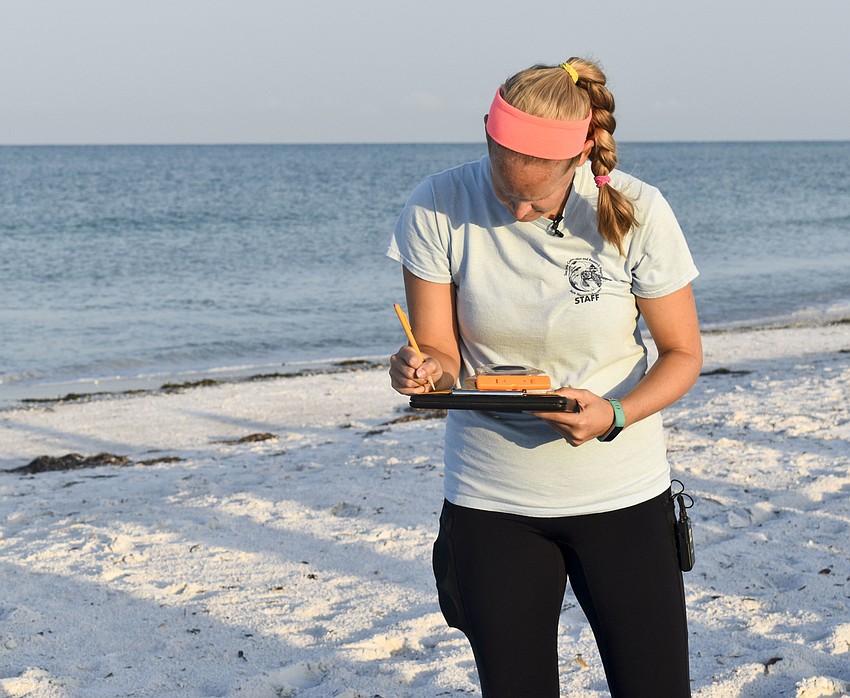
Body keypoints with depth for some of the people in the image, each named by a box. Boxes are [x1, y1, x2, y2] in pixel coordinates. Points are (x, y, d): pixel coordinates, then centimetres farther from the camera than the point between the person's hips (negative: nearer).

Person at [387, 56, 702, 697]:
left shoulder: (635, 212, -12)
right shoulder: (439, 210, -11)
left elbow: (683, 353, -4)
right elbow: (440, 351, -3)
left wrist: (614, 416, -23)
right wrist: (424, 370, -28)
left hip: (620, 493, 0)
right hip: (491, 498, 1)